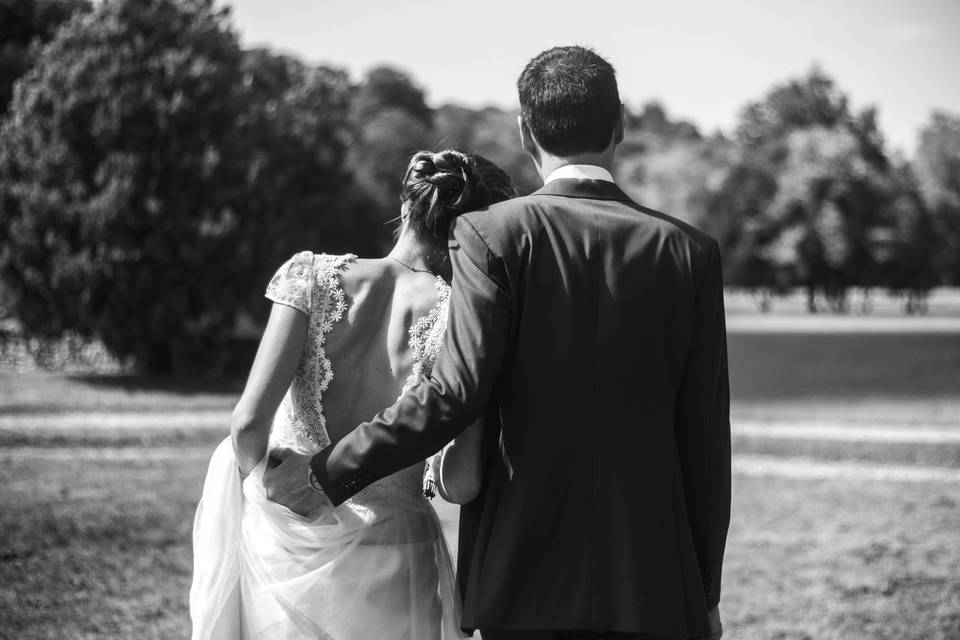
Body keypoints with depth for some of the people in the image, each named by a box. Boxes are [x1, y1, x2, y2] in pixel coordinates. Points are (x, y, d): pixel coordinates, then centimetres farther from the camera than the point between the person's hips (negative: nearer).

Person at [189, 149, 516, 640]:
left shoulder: (314, 276, -7)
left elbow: (250, 421, -13)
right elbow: (464, 485, -12)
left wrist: (259, 478, 7)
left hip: (282, 542, 1)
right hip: (389, 557, -1)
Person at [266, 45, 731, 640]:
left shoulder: (492, 234, -5)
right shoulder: (690, 251, 2)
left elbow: (457, 392, -16)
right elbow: (706, 437, 3)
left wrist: (328, 472, -7)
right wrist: (706, 589, 11)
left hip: (528, 580, -1)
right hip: (655, 588, 2)